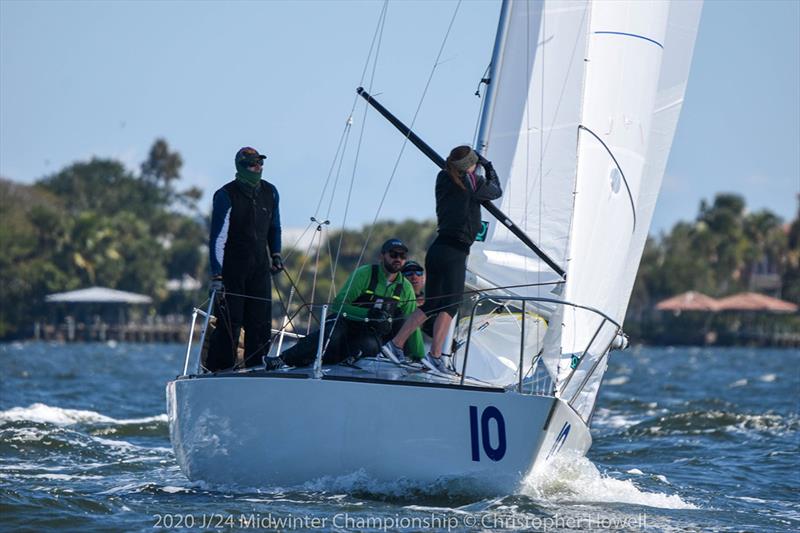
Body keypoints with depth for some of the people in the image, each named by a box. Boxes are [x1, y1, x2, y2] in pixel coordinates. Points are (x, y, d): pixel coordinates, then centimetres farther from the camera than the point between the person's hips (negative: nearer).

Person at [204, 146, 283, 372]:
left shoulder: (270, 192, 5)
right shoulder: (225, 195, -12)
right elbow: (217, 237, -15)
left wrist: (275, 254, 11)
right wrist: (216, 275, -21)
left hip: (260, 268, 5)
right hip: (231, 267, -5)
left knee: (260, 323, 1)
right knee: (229, 323, -8)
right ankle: (216, 372, -3)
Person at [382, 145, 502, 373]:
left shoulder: (444, 179, 10)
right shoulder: (471, 183, -6)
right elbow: (496, 192, 12)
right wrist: (488, 168, 25)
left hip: (437, 249, 8)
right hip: (454, 252, -8)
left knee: (430, 305, 14)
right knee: (450, 305, -5)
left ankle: (395, 344, 13)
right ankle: (435, 355, -11)